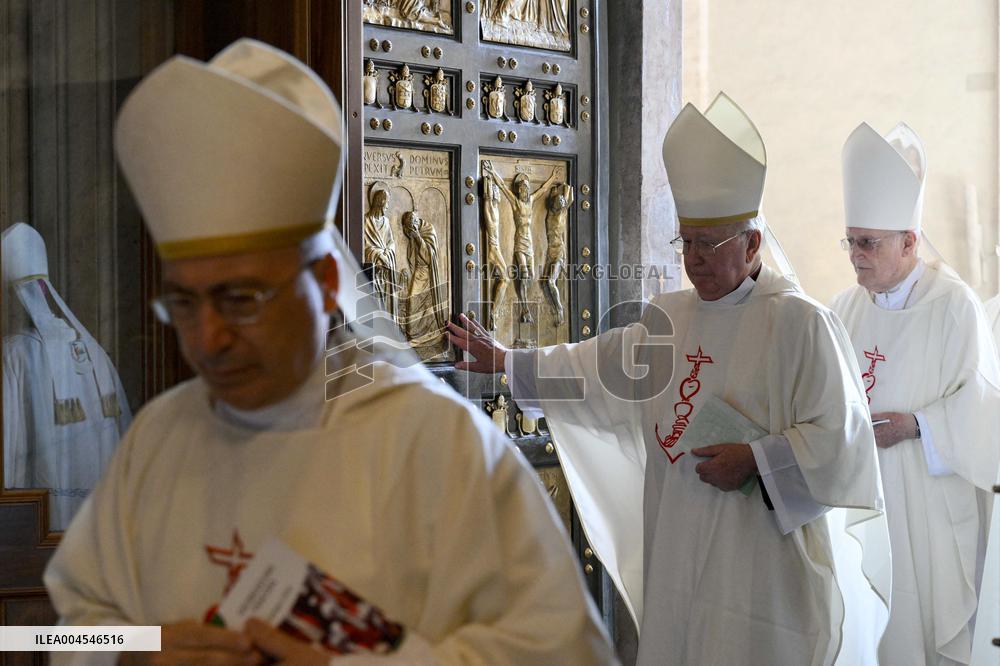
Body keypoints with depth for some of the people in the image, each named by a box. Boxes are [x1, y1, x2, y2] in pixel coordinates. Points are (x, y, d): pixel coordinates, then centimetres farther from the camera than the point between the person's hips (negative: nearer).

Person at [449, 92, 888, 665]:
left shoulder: (799, 322, -9)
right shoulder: (672, 316, 12)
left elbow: (838, 435, -11)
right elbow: (598, 367, 23)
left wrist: (755, 459, -18)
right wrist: (506, 362, 25)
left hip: (759, 557, -6)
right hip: (676, 552, 6)